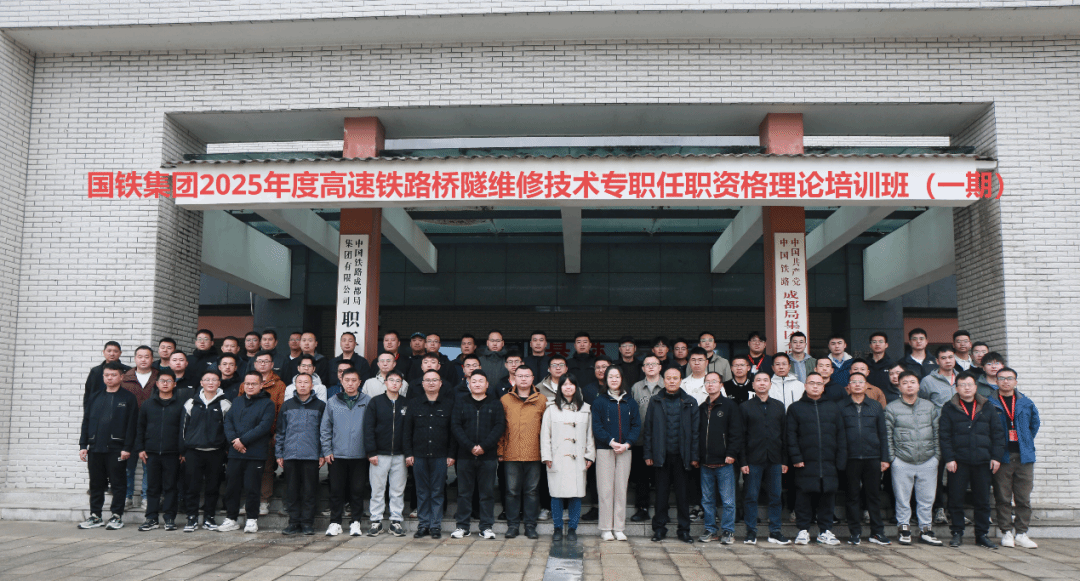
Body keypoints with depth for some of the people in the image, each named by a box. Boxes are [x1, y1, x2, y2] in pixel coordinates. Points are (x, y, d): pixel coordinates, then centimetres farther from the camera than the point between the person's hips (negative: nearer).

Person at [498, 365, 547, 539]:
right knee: (512, 490, 4)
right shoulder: (505, 400, 8)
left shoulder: (542, 400, 8)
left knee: (532, 490, 4)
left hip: (534, 453, 0)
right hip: (511, 453, 0)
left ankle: (530, 525, 13)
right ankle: (513, 525, 13)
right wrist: (500, 451, 4)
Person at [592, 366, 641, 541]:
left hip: (625, 450, 2)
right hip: (604, 450, -2)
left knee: (621, 489, 3)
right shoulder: (599, 401, 4)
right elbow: (596, 426, -3)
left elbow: (636, 425, 6)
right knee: (606, 489, -2)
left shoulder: (630, 402, 10)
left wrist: (627, 443, -9)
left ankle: (619, 528, 10)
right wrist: (611, 441, -14)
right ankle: (606, 529, 4)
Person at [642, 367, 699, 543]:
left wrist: (694, 455, -2)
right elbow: (648, 429, 6)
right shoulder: (655, 401, 7)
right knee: (661, 493, 5)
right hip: (661, 455, 0)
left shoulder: (690, 402, 7)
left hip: (682, 455, 0)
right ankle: (659, 528, 15)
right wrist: (648, 454, -1)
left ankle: (684, 529, 15)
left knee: (682, 494, 5)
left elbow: (695, 431, 5)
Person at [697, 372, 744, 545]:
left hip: (724, 462, -5)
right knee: (707, 500, 9)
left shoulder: (730, 405, 0)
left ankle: (728, 531, 8)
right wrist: (696, 455, 7)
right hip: (705, 463, 5)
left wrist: (731, 454, -13)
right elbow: (696, 433, 17)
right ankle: (711, 530, 19)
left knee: (728, 500, -1)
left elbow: (737, 432, -6)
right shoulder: (702, 408, 14)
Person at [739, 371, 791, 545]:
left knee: (776, 497, 4)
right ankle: (751, 532, 8)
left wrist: (784, 460, 5)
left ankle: (775, 532, 13)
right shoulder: (745, 407, 5)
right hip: (754, 460, -2)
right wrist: (743, 461, -6)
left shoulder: (779, 406, 13)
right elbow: (741, 436, 1)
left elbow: (784, 434, 12)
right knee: (751, 497, 0)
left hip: (775, 460, 2)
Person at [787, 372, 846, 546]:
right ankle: (803, 530, 9)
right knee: (804, 497, 0)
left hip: (829, 464, 2)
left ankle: (825, 531, 14)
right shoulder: (795, 408, 9)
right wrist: (796, 458, -9)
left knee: (828, 497, 4)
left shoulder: (833, 408, 16)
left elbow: (840, 435, 12)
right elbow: (791, 435, 2)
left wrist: (841, 460, 2)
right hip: (805, 463, -2)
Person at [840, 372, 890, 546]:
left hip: (872, 458, 1)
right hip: (851, 458, -1)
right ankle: (855, 533, 12)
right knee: (852, 496, 4)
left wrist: (885, 458, 4)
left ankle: (877, 532, 14)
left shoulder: (876, 406, 10)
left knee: (874, 495, 6)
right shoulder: (842, 408, 6)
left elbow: (882, 434, 10)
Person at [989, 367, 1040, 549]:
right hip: (1001, 457, -2)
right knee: (1003, 498, 1)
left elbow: (1034, 424, 22)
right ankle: (1006, 532, 10)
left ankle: (1021, 533, 12)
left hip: (1024, 457, 3)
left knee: (1024, 498, 4)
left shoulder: (1026, 403, 8)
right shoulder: (989, 403, -1)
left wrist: (1026, 443, 16)